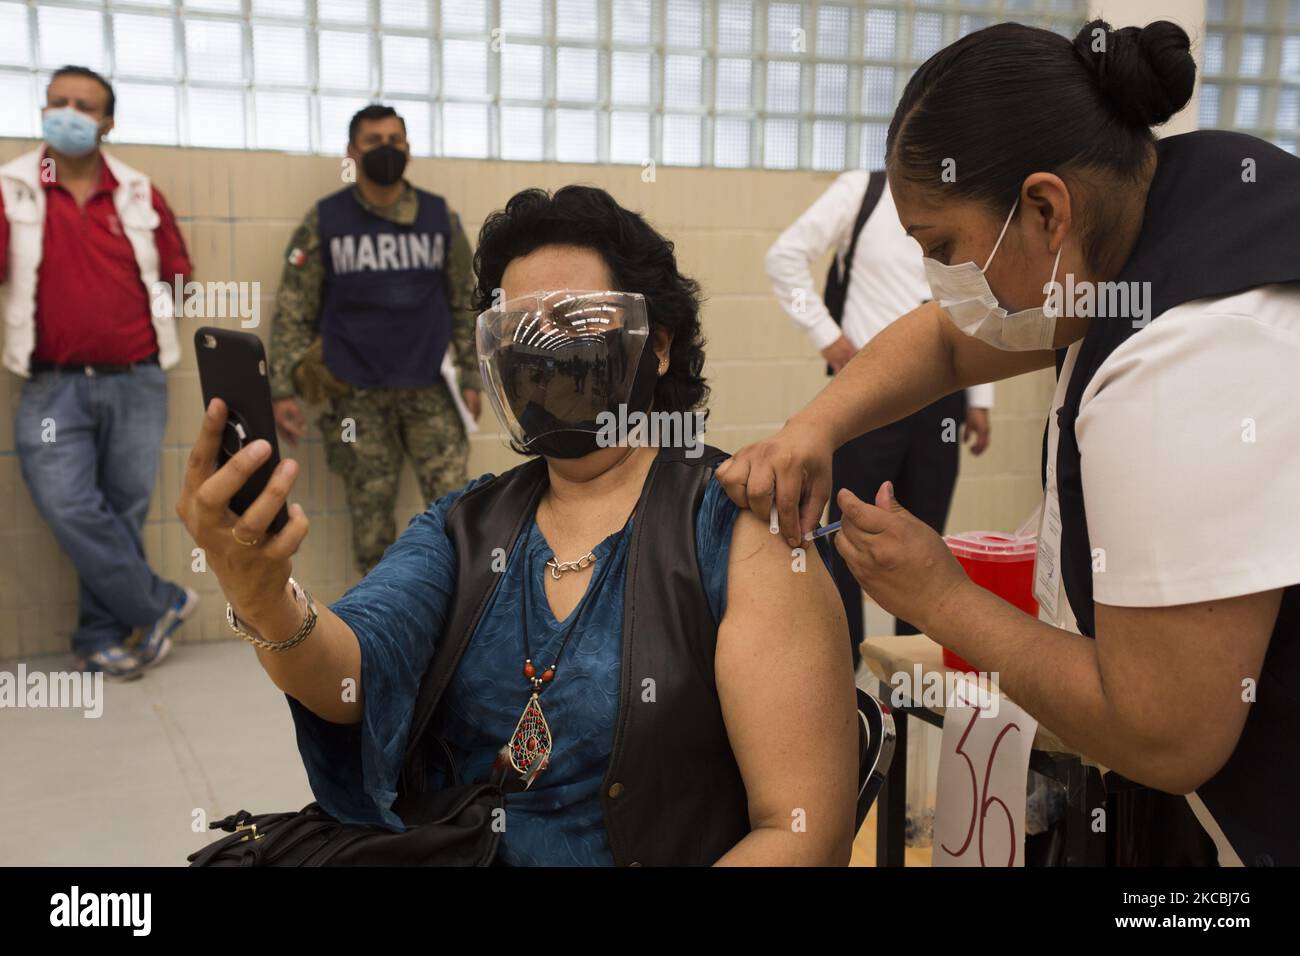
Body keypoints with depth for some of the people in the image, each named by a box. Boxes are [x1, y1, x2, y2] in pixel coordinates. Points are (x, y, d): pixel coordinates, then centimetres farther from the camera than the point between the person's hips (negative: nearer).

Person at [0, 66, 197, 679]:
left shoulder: (139, 194, 6)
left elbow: (177, 272, 15)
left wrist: (152, 328, 9)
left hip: (136, 383, 2)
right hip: (53, 387, -1)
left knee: (122, 512, 5)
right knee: (68, 507, -13)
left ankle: (100, 639, 21)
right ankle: (162, 605, 7)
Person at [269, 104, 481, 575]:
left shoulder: (441, 218, 4)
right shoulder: (323, 222, -1)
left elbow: (464, 304, 9)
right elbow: (292, 312, -1)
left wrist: (471, 378, 4)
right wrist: (281, 390, -8)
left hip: (429, 388, 1)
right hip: (358, 394, -1)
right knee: (371, 513, 7)